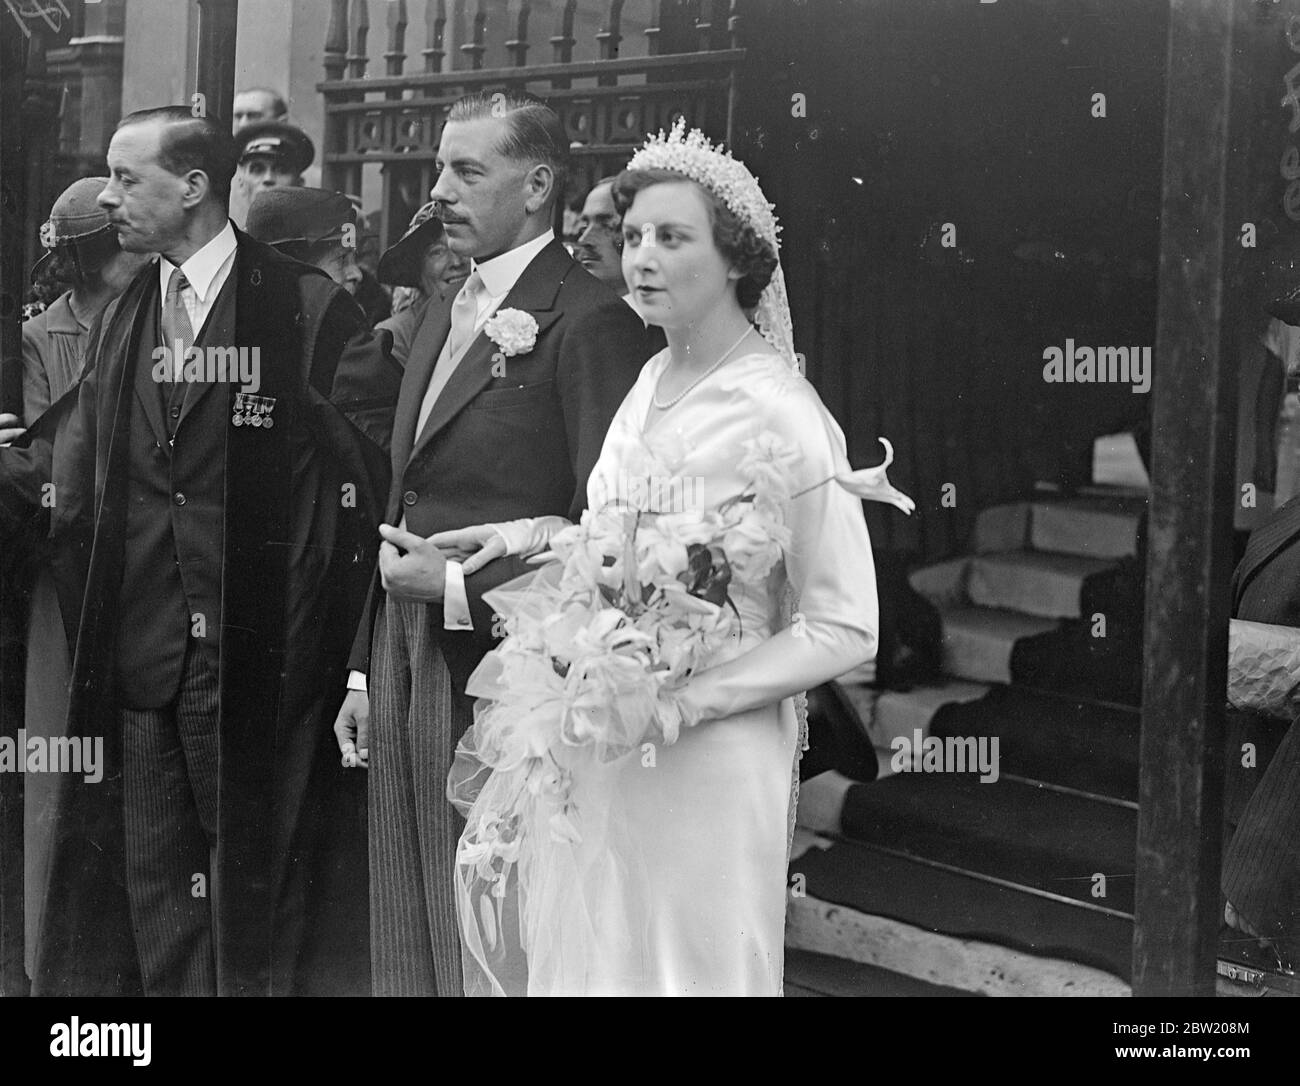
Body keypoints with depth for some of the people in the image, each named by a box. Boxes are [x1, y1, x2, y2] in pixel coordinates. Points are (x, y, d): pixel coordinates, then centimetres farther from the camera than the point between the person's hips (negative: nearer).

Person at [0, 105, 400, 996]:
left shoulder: (309, 310, -6)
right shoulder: (119, 323, 13)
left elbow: (369, 463, -7)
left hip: (263, 659, -5)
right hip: (141, 661, 5)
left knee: (256, 883, 6)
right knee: (154, 889, 11)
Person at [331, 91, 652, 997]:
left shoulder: (589, 321, -12)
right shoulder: (443, 320, 17)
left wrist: (461, 590, -16)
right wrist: (368, 671, 17)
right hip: (405, 675, 9)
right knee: (406, 948, 15)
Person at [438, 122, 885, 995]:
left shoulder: (782, 416, -18)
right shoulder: (652, 382, 4)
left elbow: (845, 630, -16)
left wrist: (688, 701, -23)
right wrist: (539, 535, 2)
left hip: (703, 760, -6)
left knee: (681, 967, 9)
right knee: (583, 955, 18)